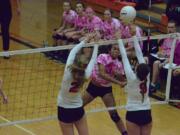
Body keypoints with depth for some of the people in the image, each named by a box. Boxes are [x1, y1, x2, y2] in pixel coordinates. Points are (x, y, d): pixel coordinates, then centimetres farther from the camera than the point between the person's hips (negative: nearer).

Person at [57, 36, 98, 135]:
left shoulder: (68, 73, -27)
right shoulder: (85, 75, -21)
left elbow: (73, 52, -17)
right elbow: (93, 59, -7)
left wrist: (84, 41, -9)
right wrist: (96, 44, 2)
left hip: (64, 109, -2)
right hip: (78, 109, 2)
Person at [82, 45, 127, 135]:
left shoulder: (118, 64, -10)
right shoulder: (103, 57, -20)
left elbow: (121, 81, -5)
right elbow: (102, 74, -33)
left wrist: (120, 76, -28)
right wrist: (117, 82, -38)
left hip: (106, 88, 1)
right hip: (93, 86, -1)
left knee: (113, 114, -9)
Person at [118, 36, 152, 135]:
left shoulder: (132, 78, -20)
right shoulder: (146, 76, -11)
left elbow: (124, 57, -16)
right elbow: (140, 54, -6)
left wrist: (119, 40, -10)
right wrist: (134, 38, -2)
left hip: (133, 114, -4)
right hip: (146, 114, 4)